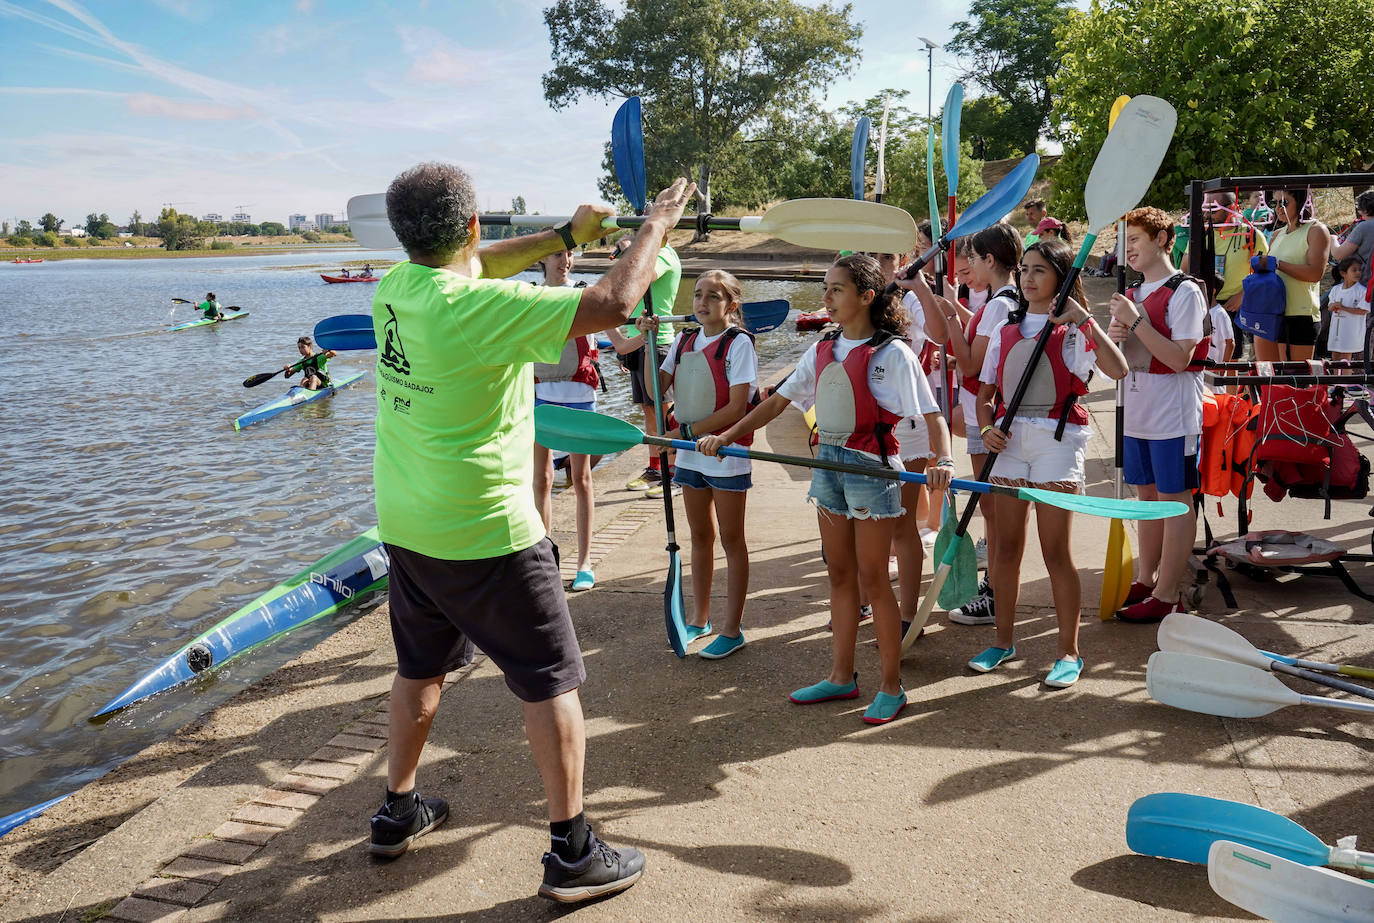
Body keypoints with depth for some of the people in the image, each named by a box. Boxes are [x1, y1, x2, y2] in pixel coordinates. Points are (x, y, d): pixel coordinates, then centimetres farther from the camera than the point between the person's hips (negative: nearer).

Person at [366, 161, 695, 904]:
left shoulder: (396, 288, 0)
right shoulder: (482, 308, -23)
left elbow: (473, 266, 20)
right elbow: (612, 304, -23)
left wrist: (567, 234, 21)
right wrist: (656, 225, -7)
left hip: (405, 526, 8)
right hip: (485, 535, -8)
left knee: (420, 668, 24)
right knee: (552, 682, 4)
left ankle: (397, 813, 38)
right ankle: (572, 853, 11)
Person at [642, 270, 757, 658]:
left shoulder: (738, 342, -11)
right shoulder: (684, 340, 7)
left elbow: (737, 408, -17)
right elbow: (656, 389, 1)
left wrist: (685, 431, -17)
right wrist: (650, 341, -7)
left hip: (726, 451, -6)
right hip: (690, 452, 6)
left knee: (731, 540, 4)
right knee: (700, 537, 16)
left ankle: (731, 629, 12)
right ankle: (699, 618, 29)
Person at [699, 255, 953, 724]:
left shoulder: (891, 352, -11)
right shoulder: (822, 350, 9)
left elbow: (932, 414, -17)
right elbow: (778, 401, 11)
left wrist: (943, 460, -35)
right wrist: (727, 436, 5)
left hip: (871, 465, -6)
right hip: (828, 462, 7)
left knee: (872, 577, 0)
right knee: (840, 575, 13)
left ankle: (891, 686, 12)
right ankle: (841, 676, 25)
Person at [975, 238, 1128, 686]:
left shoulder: (1075, 329, -2)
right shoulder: (1005, 329, 13)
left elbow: (1117, 369, -19)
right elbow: (985, 392, 15)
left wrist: (1082, 318, -22)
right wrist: (987, 428, -3)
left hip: (1057, 439, -5)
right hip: (1010, 440, 5)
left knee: (1055, 551, -3)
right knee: (1006, 546, 8)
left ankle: (1069, 652, 9)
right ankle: (1004, 640, 22)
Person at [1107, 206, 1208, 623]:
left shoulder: (1184, 292, -10)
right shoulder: (1132, 295, 13)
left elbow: (1179, 358, -19)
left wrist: (1136, 322, -20)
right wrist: (1113, 335, -5)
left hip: (1173, 416, -8)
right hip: (1137, 415, 8)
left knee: (1175, 501, -1)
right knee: (1148, 496, 15)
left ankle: (1167, 596, 5)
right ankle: (1145, 581, 26)